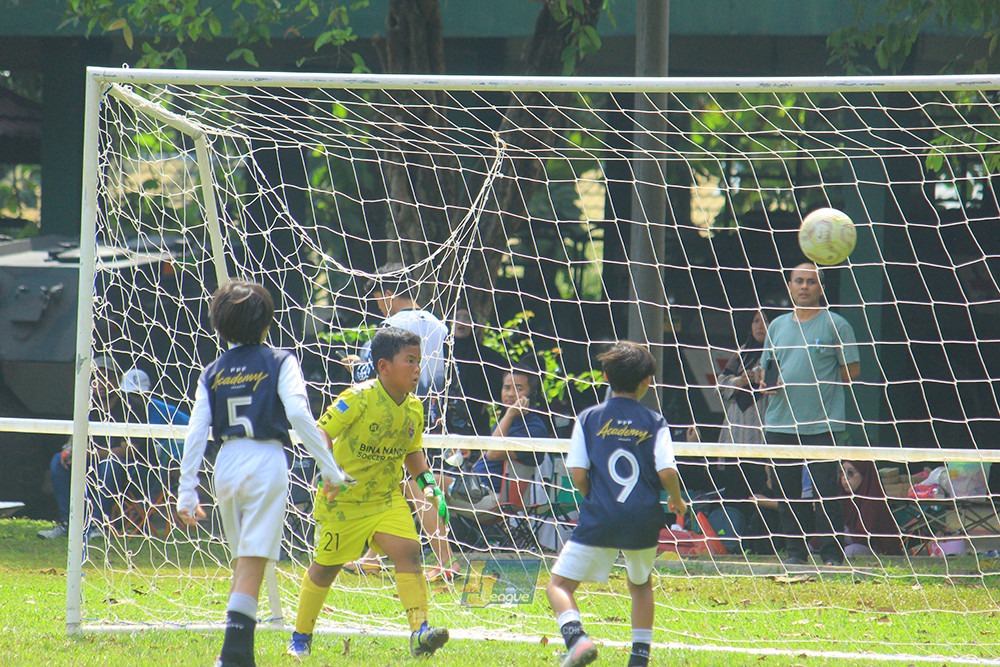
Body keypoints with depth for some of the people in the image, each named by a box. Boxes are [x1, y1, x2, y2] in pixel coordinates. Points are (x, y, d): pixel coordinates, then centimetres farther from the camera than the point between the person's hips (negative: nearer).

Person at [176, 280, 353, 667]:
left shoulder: (212, 374, 11)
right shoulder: (279, 363, 0)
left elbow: (195, 435, 5)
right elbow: (299, 414, -12)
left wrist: (187, 493, 6)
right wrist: (329, 468, -10)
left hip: (226, 464, 4)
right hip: (266, 462, -4)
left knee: (243, 561, 19)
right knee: (252, 564, -8)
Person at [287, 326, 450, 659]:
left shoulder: (414, 409, 0)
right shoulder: (359, 398, -20)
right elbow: (320, 435, -19)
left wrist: (428, 484, 3)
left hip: (388, 498, 4)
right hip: (342, 500, -4)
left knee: (408, 551, -17)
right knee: (326, 566, 9)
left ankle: (419, 632, -20)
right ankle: (301, 637, 28)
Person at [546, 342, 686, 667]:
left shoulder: (589, 419, 2)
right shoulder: (654, 423, 3)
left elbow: (578, 474, -3)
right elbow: (667, 472, -6)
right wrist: (677, 501, 14)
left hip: (598, 519, -2)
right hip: (643, 520, 2)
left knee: (559, 585, 3)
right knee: (641, 585, 27)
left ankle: (577, 638, -23)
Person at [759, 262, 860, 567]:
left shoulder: (836, 325, 1)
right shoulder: (778, 325, 15)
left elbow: (851, 370, 1)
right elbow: (765, 368, 20)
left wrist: (822, 385, -5)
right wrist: (766, 382, -1)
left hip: (823, 424, -5)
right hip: (780, 422, 5)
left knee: (827, 490, -6)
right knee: (788, 491, 6)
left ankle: (831, 551, -1)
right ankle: (794, 550, 12)